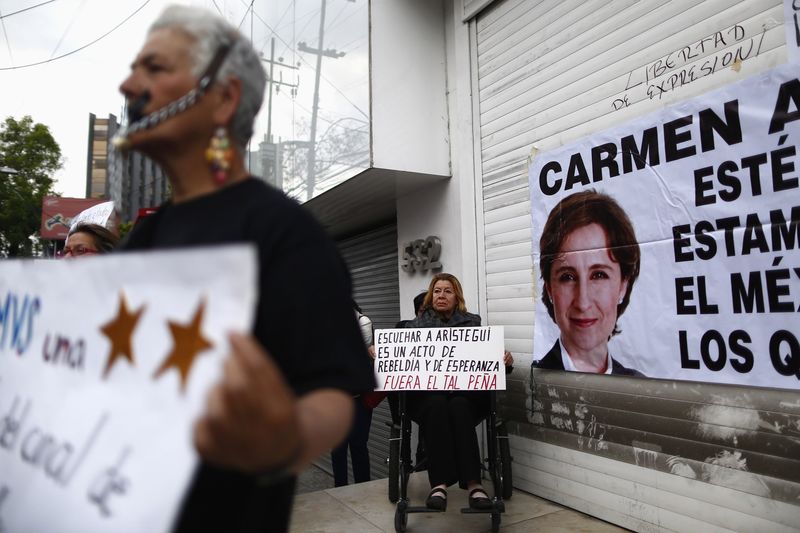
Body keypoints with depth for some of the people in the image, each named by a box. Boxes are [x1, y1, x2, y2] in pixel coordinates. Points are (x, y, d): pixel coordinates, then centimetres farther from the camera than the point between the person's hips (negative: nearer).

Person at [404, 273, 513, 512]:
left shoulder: (472, 323, 17)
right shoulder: (415, 326, 19)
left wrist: (505, 361, -14)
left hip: (465, 390, 0)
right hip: (426, 392, 0)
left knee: (458, 406, -34)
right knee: (436, 405, -34)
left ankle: (473, 483, -38)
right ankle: (439, 482, -37)